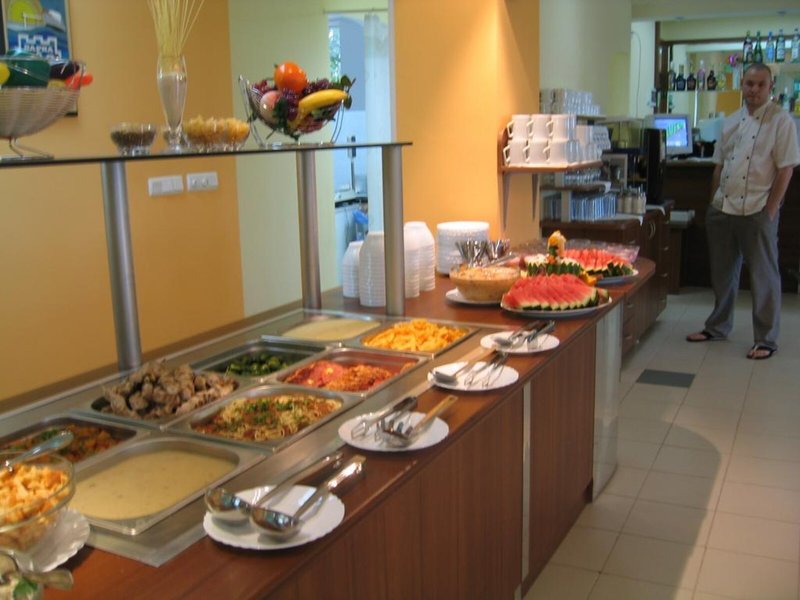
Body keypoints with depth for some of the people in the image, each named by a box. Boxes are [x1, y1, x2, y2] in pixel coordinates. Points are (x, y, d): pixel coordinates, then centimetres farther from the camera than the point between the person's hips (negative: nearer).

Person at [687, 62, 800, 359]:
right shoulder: (731, 121, 11)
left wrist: (770, 211, -13)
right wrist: (714, 202, 9)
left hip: (758, 211, -5)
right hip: (723, 209, 6)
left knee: (764, 277, 2)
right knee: (723, 273, 16)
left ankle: (766, 340, 12)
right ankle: (717, 327, 31)